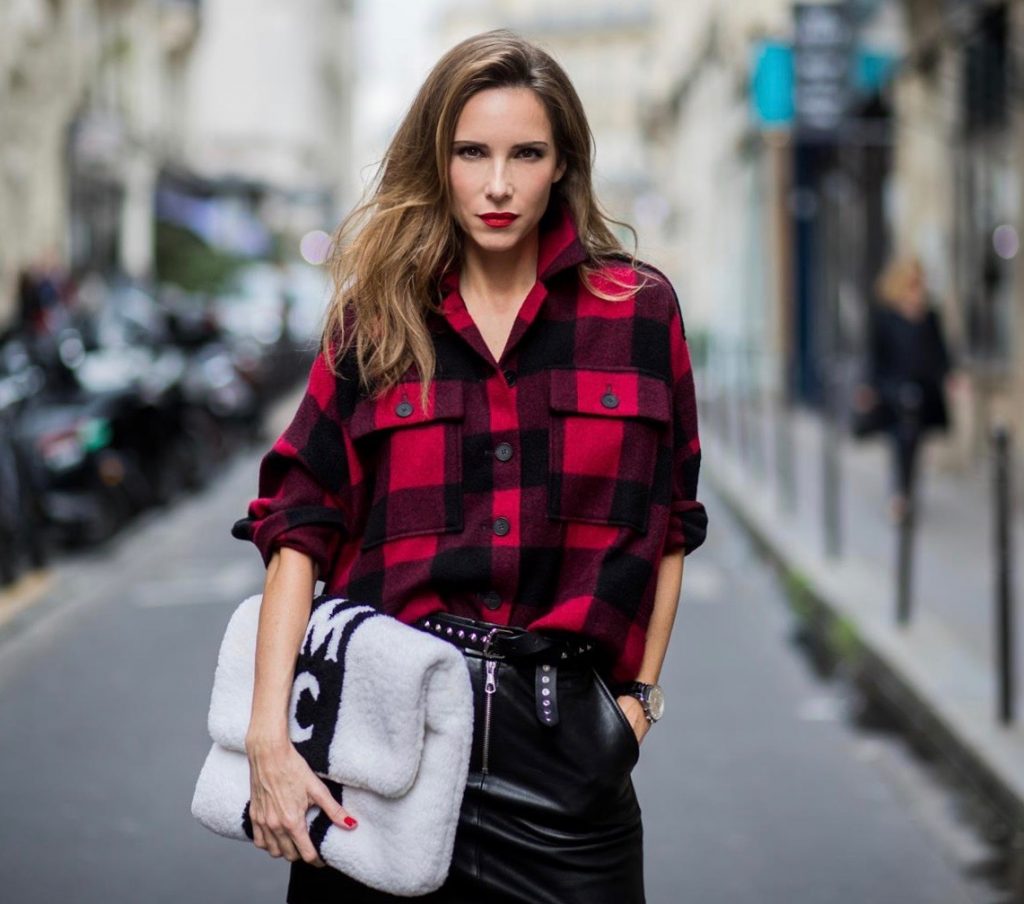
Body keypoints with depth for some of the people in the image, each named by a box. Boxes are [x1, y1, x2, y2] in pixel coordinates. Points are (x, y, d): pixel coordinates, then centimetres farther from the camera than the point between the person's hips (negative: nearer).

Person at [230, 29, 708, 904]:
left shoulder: (638, 309, 4)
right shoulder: (376, 320, 5)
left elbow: (667, 523, 10)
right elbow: (300, 525, -2)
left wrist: (639, 697, 4)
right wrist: (269, 733, -12)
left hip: (563, 734, 0)